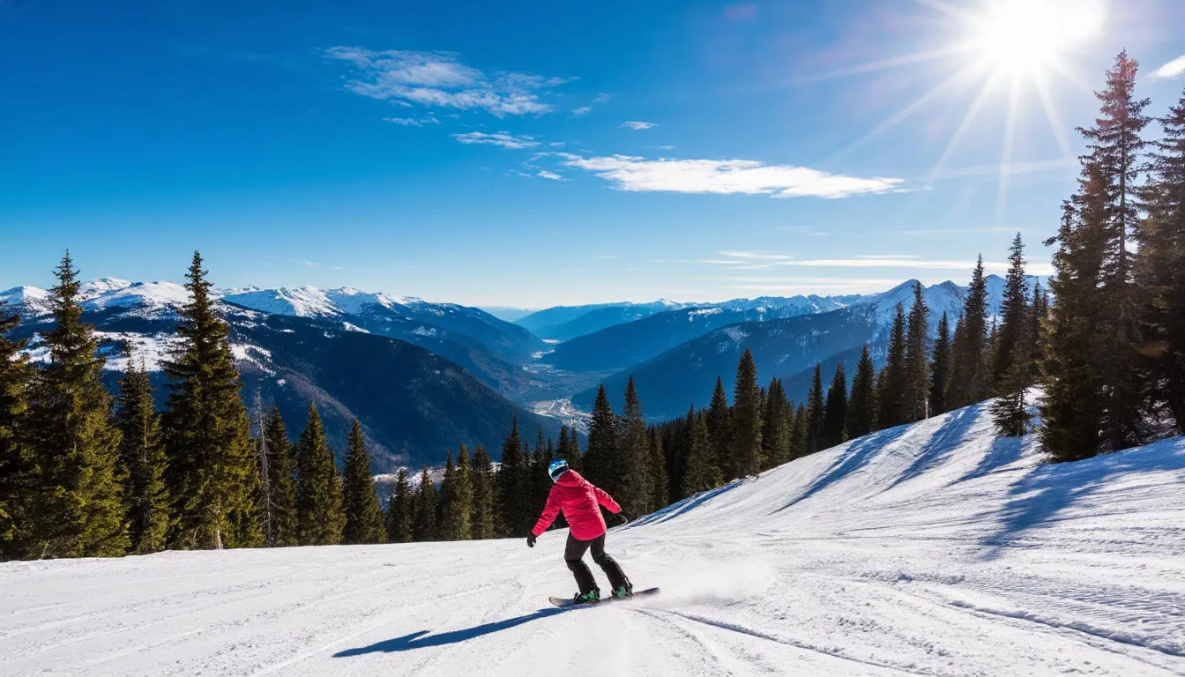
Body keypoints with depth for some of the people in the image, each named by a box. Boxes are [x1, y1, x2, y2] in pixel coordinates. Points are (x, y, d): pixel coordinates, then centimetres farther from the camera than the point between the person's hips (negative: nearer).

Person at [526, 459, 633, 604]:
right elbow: (603, 496, 17)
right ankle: (623, 587, 19)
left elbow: (548, 514, -10)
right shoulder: (584, 483, 10)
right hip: (599, 527, 5)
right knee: (600, 556, 27)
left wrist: (534, 533, -8)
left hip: (580, 532, -5)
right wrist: (617, 510, 29)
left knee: (572, 559, 19)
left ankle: (590, 592, 12)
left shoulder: (557, 490, -4)